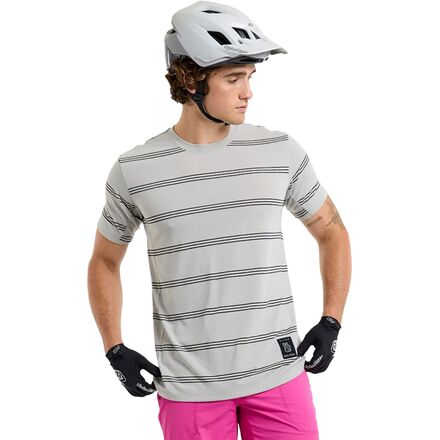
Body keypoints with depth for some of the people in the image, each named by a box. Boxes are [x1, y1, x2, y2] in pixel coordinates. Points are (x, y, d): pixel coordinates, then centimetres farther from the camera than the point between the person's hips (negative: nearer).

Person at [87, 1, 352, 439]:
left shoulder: (280, 152, 0)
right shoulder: (134, 170, -2)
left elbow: (331, 231, 12)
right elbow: (104, 260, 12)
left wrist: (331, 323, 3)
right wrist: (115, 350, 3)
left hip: (278, 374, 1)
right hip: (189, 387, -1)